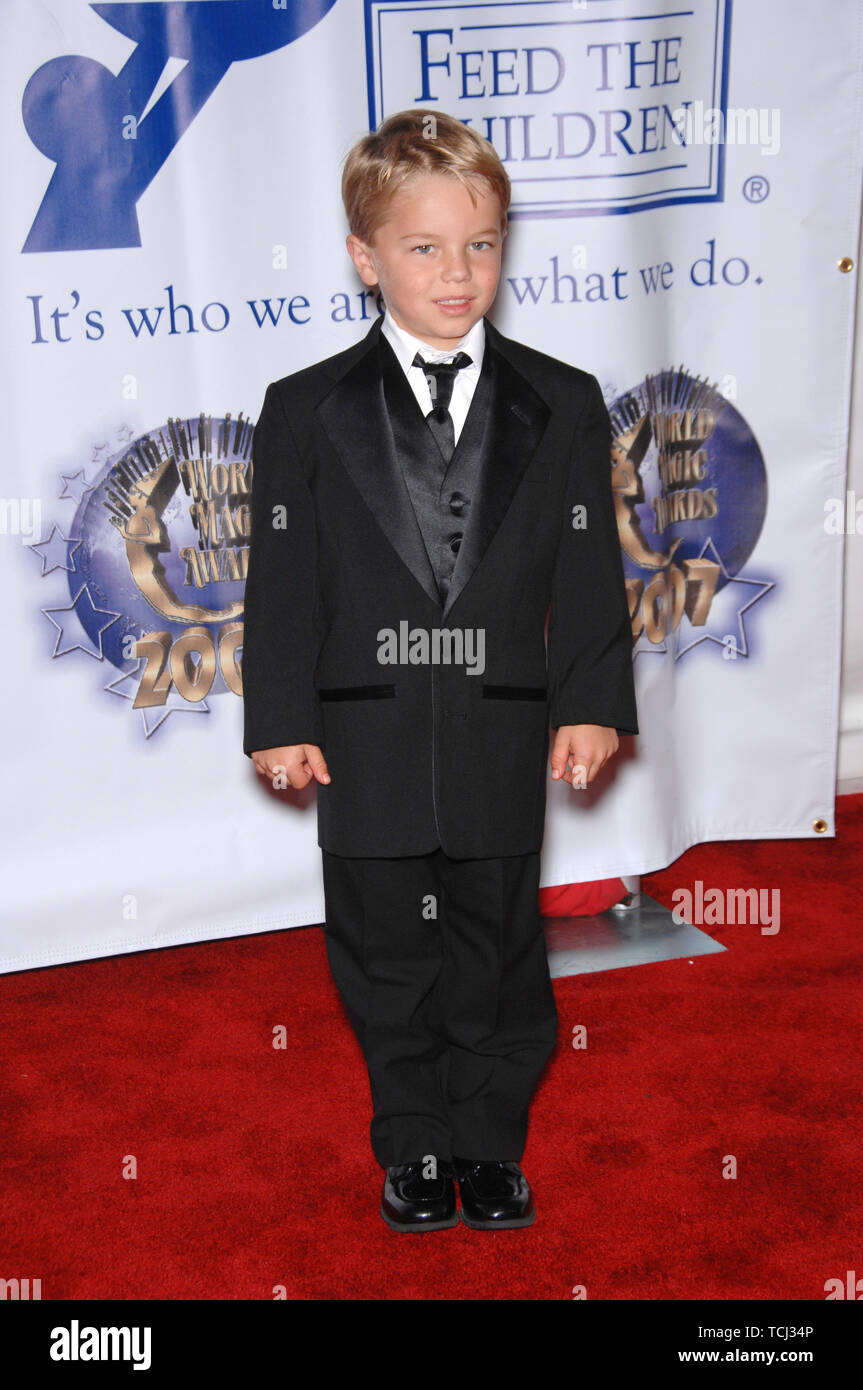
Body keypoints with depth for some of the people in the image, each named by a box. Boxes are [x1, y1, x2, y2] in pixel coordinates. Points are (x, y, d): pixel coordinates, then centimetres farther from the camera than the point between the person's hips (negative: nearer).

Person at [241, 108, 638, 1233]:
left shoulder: (562, 407, 2)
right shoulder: (306, 413, -1)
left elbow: (589, 569, 2)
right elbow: (283, 578, -1)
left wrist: (592, 703, -4)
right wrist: (281, 719, -5)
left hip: (503, 736, 0)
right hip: (366, 738, 0)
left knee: (497, 949, 12)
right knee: (386, 955, 12)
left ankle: (491, 1146, 32)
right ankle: (414, 1149, 32)